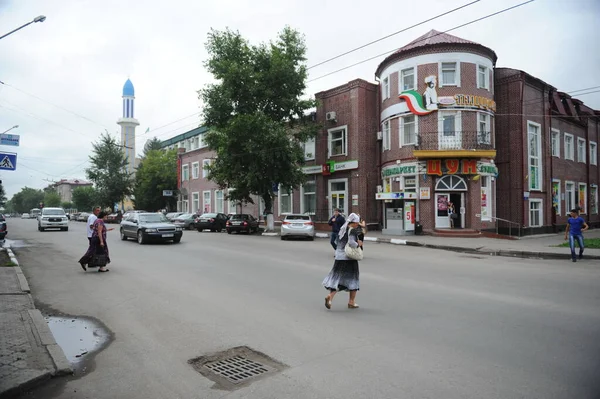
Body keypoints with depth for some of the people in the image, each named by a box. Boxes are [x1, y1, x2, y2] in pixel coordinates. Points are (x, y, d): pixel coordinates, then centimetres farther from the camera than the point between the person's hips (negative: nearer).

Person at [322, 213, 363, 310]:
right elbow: (351, 242, -27)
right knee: (352, 279, 10)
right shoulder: (352, 230, -13)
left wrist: (356, 242, 10)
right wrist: (358, 244, -7)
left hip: (339, 257, 7)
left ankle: (330, 296, -10)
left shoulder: (343, 229, 12)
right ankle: (351, 302, 18)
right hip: (349, 258, -6)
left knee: (338, 278, 10)